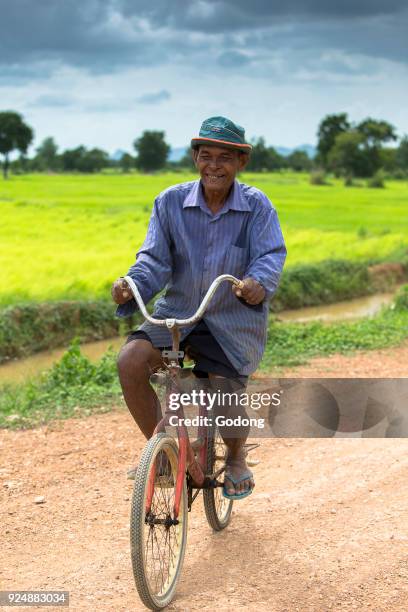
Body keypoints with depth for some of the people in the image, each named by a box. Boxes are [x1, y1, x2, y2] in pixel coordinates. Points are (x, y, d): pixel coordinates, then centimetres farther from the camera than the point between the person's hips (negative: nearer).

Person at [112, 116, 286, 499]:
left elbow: (271, 254, -18)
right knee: (130, 362, -24)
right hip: (176, 312, 2)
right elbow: (154, 258, -7)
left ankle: (236, 459, 27)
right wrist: (131, 286, -30)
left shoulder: (257, 206, -6)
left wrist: (259, 282, -42)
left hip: (233, 323, -2)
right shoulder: (171, 202, -3)